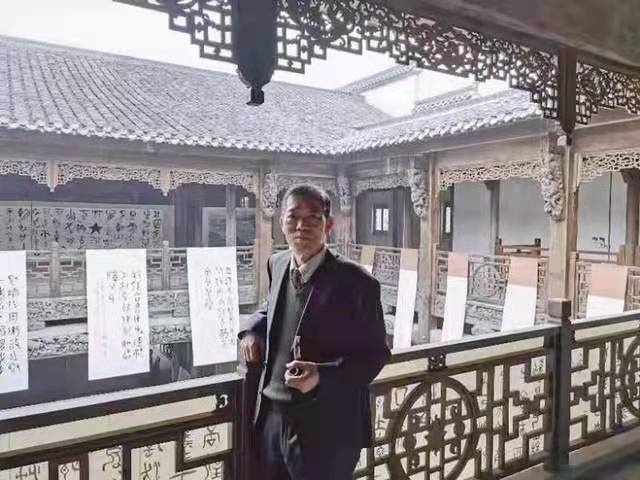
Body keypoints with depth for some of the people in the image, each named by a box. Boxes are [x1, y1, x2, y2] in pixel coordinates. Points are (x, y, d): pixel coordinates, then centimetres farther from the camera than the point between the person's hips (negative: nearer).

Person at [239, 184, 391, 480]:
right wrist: (253, 331, 3)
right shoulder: (277, 265, 3)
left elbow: (375, 353, -10)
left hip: (325, 429, -5)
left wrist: (322, 376, -24)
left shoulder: (356, 282, -15)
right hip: (271, 418, 6)